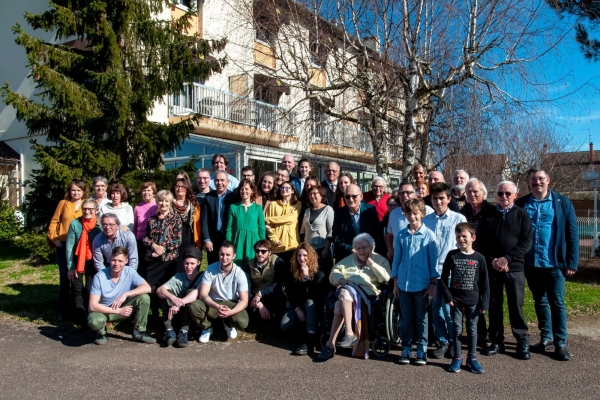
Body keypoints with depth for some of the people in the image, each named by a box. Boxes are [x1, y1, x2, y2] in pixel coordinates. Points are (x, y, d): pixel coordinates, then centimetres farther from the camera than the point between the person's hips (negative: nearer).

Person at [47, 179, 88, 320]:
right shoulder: (63, 203, 1)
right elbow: (54, 221, 3)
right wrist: (53, 238, -6)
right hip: (64, 246, 0)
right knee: (64, 278, 6)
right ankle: (62, 310, 15)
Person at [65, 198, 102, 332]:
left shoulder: (100, 225, -8)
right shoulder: (75, 224, -10)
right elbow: (69, 246, -7)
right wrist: (70, 267, -8)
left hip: (93, 262, -1)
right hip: (77, 261, 1)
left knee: (90, 291, -1)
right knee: (78, 291, 5)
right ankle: (80, 322, 12)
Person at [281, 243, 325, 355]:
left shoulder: (318, 274, -12)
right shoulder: (293, 274, 0)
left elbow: (317, 296, -25)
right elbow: (290, 295, -1)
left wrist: (307, 277, -28)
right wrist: (297, 309, -17)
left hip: (313, 307, -3)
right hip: (297, 306, 3)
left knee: (309, 302, -40)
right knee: (284, 326, -24)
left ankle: (309, 342, -49)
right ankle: (304, 325, 8)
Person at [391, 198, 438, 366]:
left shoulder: (428, 235, -4)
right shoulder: (401, 235, 3)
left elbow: (433, 261, -2)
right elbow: (396, 260, 8)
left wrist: (433, 284, -4)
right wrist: (395, 283, 7)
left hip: (422, 284, -2)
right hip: (403, 284, 2)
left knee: (421, 318, 9)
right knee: (406, 318, 11)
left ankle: (421, 351, 20)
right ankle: (406, 349, 22)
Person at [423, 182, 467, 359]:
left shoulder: (459, 219, 0)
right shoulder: (425, 220, 8)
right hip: (431, 270, 3)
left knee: (448, 308, -2)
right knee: (436, 308, 9)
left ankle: (454, 342, 19)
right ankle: (442, 342, 25)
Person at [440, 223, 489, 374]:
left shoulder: (479, 258, -3)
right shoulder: (452, 255, -2)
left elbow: (484, 283, 0)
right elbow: (443, 278, 0)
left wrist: (484, 303, -3)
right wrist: (448, 297, -7)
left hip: (473, 301, 0)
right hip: (456, 300, 0)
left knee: (472, 330, 10)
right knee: (457, 329, 7)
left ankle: (472, 358, 23)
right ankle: (457, 357, 19)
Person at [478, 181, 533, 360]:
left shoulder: (522, 215, 3)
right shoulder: (488, 216, 8)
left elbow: (526, 242, -5)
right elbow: (481, 241, 5)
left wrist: (507, 259, -13)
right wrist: (492, 260, -9)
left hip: (515, 268, -2)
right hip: (492, 268, 2)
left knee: (516, 305, 0)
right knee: (494, 305, 7)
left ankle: (523, 342, 14)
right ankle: (496, 341, 17)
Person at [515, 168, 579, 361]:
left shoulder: (562, 203, -2)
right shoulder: (521, 204, 2)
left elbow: (572, 234, -3)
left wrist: (572, 262, -7)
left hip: (554, 263, -2)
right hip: (531, 264, 3)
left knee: (557, 303, 3)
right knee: (540, 302, 15)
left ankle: (560, 343, 14)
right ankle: (546, 337, 28)